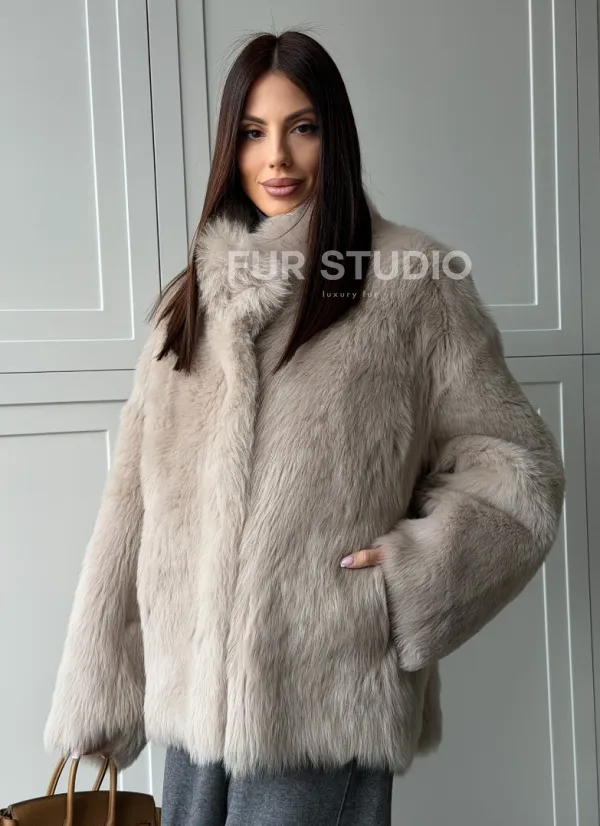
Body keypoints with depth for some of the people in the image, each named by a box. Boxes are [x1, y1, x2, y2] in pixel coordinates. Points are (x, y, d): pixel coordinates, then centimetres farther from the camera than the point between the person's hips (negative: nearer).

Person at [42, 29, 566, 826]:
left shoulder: (411, 283, -2)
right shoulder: (191, 299, 11)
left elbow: (514, 466, 1)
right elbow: (134, 501, 7)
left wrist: (418, 574, -14)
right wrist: (96, 698, 5)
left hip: (324, 701, -4)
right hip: (192, 696, 4)